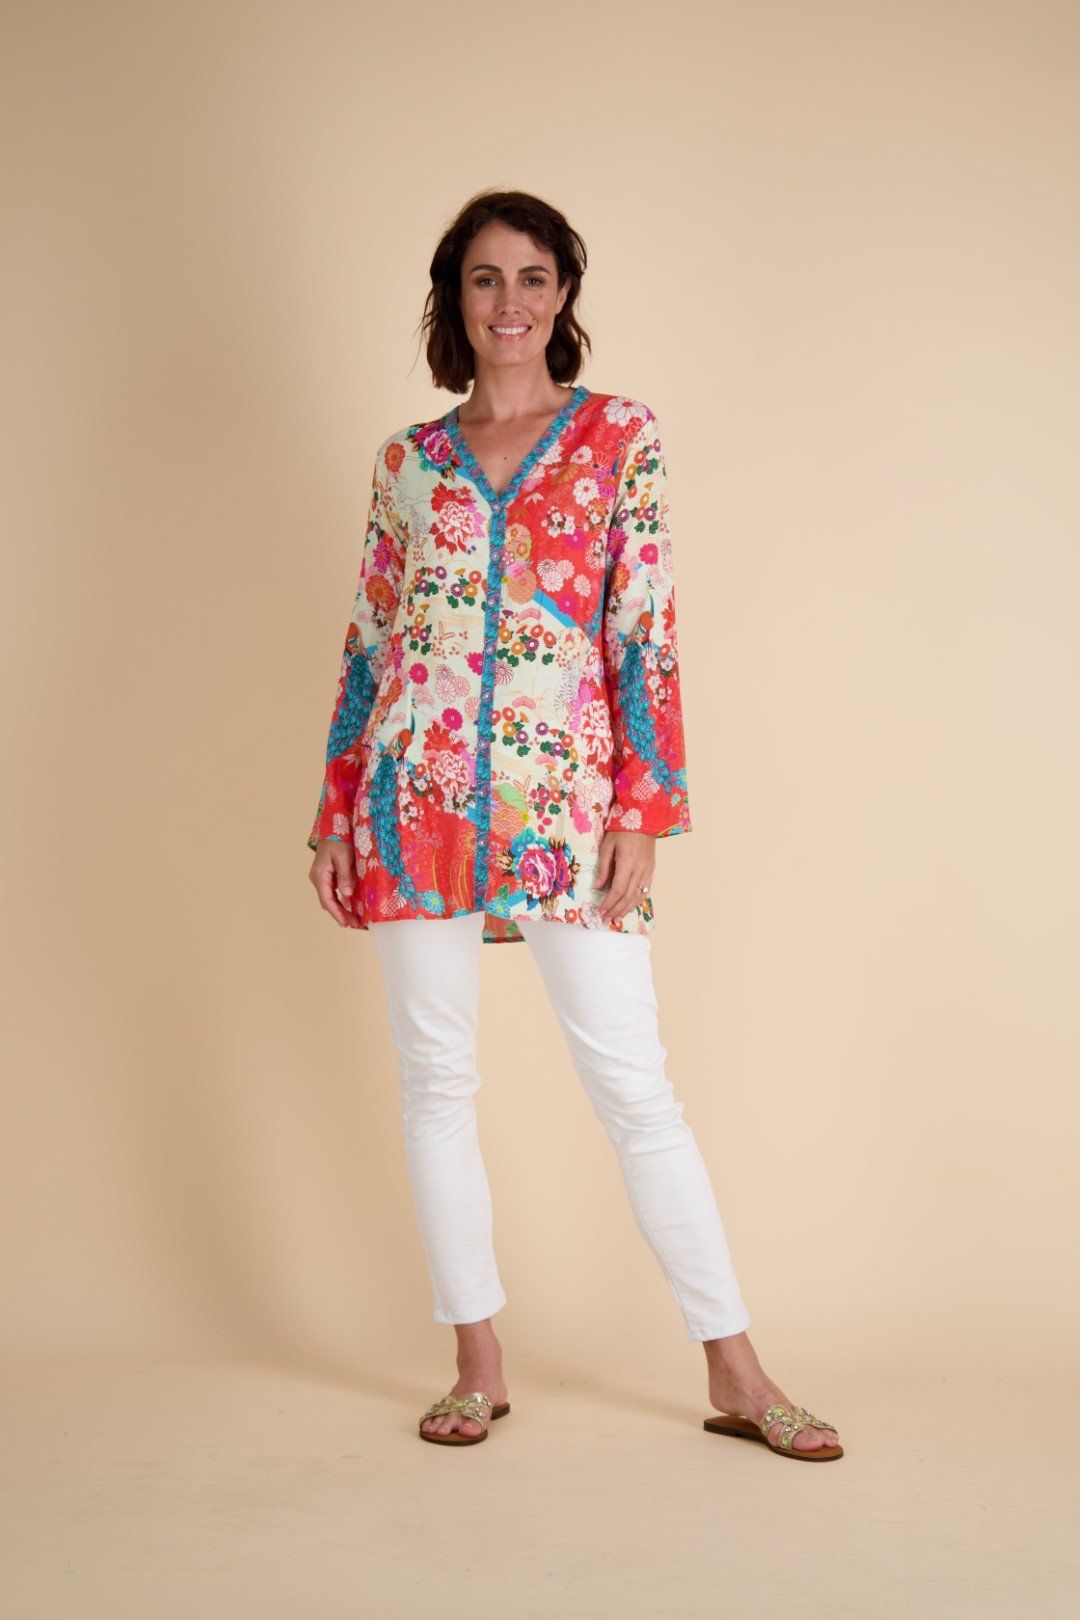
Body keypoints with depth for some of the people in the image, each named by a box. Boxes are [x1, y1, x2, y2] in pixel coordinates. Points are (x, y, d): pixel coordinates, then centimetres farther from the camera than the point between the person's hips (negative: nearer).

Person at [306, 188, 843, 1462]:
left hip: (564, 797, -3)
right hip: (420, 795, 3)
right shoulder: (409, 457, 13)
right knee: (435, 1081, 5)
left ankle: (734, 1371, 5)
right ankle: (479, 1366, 17)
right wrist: (336, 809, 10)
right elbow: (370, 637, 14)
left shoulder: (621, 436, 5)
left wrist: (643, 810, -7)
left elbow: (645, 628, -1)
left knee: (633, 1080, -4)